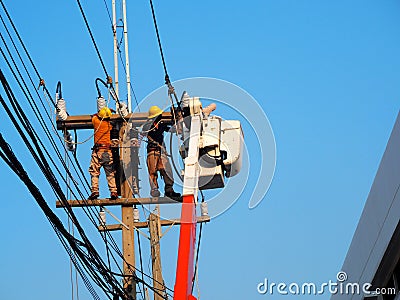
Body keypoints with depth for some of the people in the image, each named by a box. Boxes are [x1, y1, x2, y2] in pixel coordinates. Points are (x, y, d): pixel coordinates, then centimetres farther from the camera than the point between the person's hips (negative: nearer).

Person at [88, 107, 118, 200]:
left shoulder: (97, 121, 1)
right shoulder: (109, 124, 9)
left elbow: (94, 116, 21)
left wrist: (98, 114, 39)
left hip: (98, 150, -3)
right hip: (108, 151, 3)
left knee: (94, 172, -1)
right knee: (110, 173, 5)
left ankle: (95, 191, -12)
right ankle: (113, 192, -2)